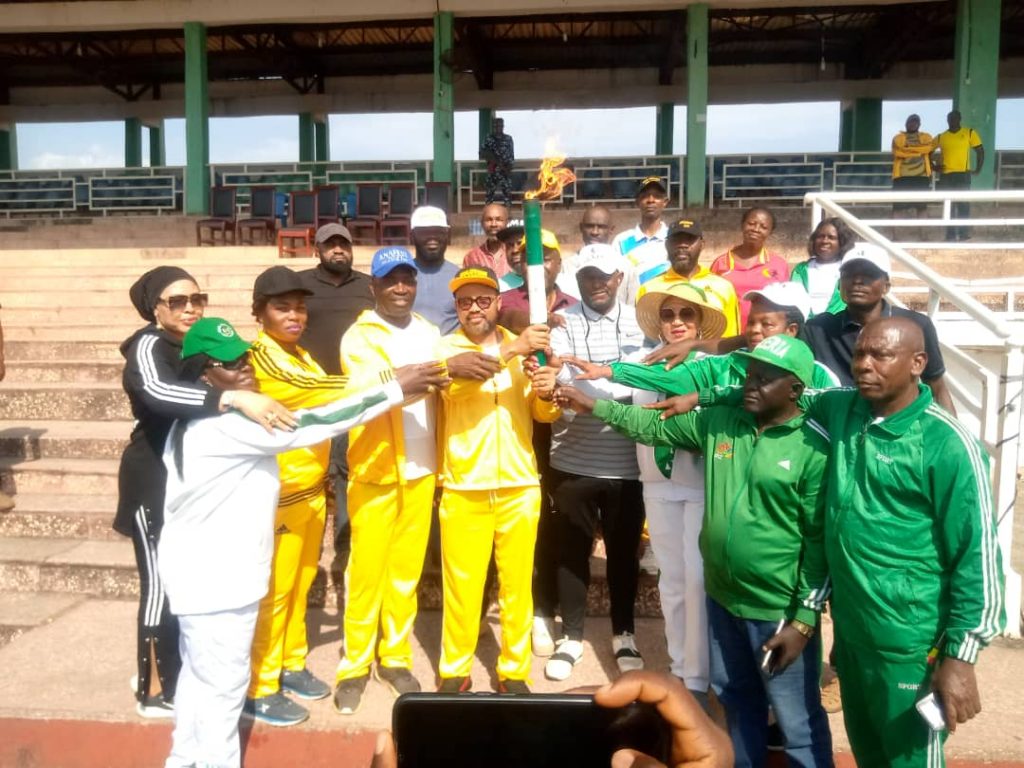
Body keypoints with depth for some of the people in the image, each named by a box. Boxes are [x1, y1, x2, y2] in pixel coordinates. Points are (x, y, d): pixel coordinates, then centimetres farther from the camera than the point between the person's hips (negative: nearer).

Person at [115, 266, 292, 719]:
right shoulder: (148, 347, -17)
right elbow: (158, 392, -40)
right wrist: (234, 398, -51)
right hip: (155, 483, -8)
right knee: (162, 583, -2)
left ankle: (159, 669, 31)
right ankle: (154, 691, 12)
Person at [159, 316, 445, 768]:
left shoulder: (204, 420, 8)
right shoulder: (225, 423, -24)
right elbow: (304, 426, -28)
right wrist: (397, 389, -27)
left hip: (205, 569, 10)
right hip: (215, 575, -10)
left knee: (200, 675, 23)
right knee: (223, 684, 4)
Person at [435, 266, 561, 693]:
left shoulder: (523, 350, 9)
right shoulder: (445, 348, 1)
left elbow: (544, 415, 6)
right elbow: (454, 378, -22)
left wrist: (548, 394, -17)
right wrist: (508, 350, -33)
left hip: (519, 485, 2)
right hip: (463, 488, -2)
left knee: (518, 583, 8)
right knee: (461, 584, 5)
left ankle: (514, 672, 22)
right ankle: (454, 672, 22)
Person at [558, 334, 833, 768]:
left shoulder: (815, 448, -17)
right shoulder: (719, 423, 0)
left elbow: (823, 541, -15)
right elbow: (654, 426, 11)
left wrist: (803, 620, -16)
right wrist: (593, 406, 4)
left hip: (779, 611, -6)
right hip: (722, 597, 6)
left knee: (797, 721, 10)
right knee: (736, 700, 26)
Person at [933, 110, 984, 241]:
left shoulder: (969, 133, 3)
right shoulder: (941, 137, 8)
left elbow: (980, 151, 5)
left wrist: (978, 169, -1)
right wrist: (933, 166, 3)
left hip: (962, 174, -2)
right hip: (945, 175, 2)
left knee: (963, 204, -4)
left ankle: (964, 233, 1)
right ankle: (950, 234, 12)